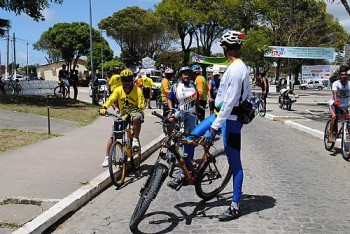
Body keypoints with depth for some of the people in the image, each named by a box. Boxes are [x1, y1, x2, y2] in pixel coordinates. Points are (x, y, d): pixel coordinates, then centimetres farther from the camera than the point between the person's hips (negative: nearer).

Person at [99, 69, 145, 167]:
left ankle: (135, 139, -20)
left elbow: (141, 106, -14)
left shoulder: (137, 90, -9)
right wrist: (104, 108, -35)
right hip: (122, 115, 3)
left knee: (136, 118, -41)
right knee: (112, 136, -8)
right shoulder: (118, 90, -4)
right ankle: (106, 158, 3)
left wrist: (138, 109, -35)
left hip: (134, 114, -3)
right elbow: (111, 99, -17)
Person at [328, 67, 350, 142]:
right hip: (334, 103, -4)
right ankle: (331, 135, -19)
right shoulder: (336, 83, -19)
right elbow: (334, 93, -34)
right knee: (334, 116, -26)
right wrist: (336, 101, -52)